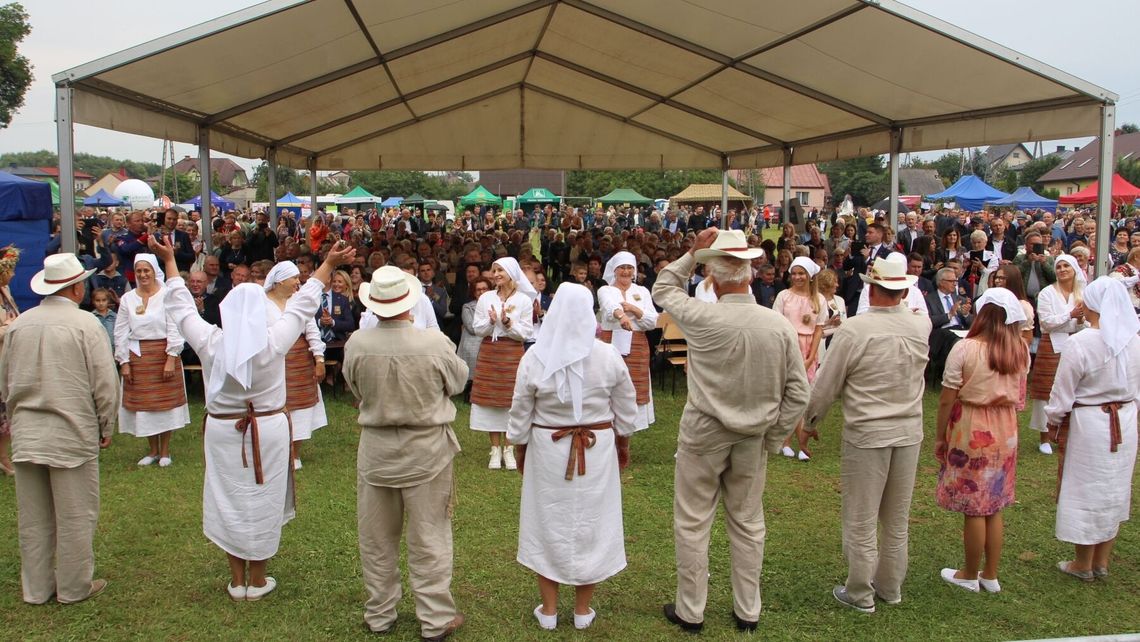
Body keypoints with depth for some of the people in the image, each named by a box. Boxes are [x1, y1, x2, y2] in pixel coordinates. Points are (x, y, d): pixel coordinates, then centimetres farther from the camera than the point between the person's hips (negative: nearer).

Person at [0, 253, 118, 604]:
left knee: (33, 516, 15)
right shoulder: (85, 324, -12)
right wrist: (106, 427, 3)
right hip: (73, 433, -5)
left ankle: (36, 587, 26)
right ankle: (74, 587, 17)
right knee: (75, 516, 7)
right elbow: (105, 384, -11)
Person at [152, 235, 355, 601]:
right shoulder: (273, 342, -14)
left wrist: (169, 262, 17)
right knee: (262, 502, 9)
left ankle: (237, 581, 22)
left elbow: (181, 308, 5)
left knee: (228, 502, 12)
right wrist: (328, 265, 7)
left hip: (222, 430, 2)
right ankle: (257, 581, 20)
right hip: (269, 430, -1)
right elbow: (303, 305, -4)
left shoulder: (210, 342, -10)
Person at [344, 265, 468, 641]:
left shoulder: (356, 345, -15)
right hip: (426, 451, -2)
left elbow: (355, 389, 3)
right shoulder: (435, 344, -21)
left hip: (376, 450, 2)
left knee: (376, 539, 17)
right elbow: (458, 381, -2)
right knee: (429, 539, 10)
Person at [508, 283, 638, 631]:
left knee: (548, 522, 12)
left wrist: (519, 447, 11)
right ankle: (583, 610, 23)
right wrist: (623, 442, 15)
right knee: (590, 523, 12)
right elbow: (626, 409, 0)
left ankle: (548, 609, 22)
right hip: (597, 449, 1)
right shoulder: (608, 356, -10)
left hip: (547, 449, 0)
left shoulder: (534, 358, -11)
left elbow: (520, 413, -4)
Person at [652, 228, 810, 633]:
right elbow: (798, 393, -5)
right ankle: (747, 611, 28)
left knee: (692, 523, 10)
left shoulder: (701, 318, -18)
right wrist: (775, 437, 5)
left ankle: (690, 611, 21)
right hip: (753, 437, 3)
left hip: (703, 433, -3)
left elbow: (662, 289, 3)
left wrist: (693, 252, 0)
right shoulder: (780, 326, -10)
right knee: (748, 524, 16)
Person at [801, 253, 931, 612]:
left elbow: (824, 386, -10)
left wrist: (810, 422, 5)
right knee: (897, 520, 18)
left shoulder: (853, 330, -18)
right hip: (909, 434, 5)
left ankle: (860, 594, 19)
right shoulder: (920, 326, -5)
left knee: (861, 521, 8)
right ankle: (890, 588, 32)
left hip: (866, 435, -5)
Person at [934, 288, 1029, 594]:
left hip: (970, 431, -5)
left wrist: (939, 437, -2)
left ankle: (970, 575, 21)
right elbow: (1018, 396, 8)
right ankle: (990, 575, 27)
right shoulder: (1021, 351, -2)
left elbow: (946, 400, -13)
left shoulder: (965, 349, -17)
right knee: (994, 507, 16)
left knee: (973, 508, 7)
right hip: (1005, 431, 5)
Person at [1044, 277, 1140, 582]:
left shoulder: (1080, 343, -22)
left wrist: (1053, 421, 2)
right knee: (1114, 490, 17)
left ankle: (1083, 565, 22)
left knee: (1086, 491, 8)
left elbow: (1063, 392, -14)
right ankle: (1102, 562, 30)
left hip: (1088, 425, -5)